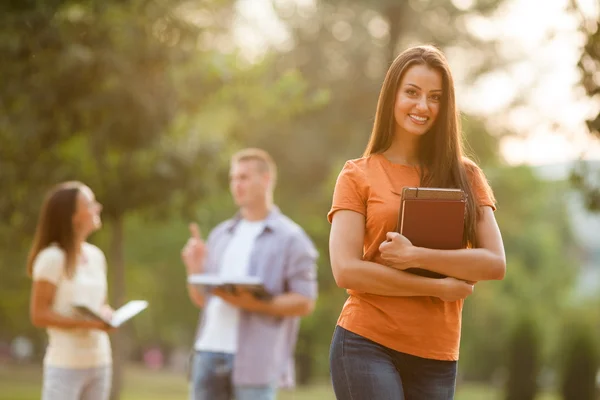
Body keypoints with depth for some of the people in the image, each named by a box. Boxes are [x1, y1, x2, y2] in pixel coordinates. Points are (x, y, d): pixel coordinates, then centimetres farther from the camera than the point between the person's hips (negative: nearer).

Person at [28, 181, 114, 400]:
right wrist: (89, 323, -21)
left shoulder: (96, 256, 9)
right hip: (65, 365, -7)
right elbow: (39, 314, -13)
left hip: (100, 362, 7)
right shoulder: (53, 258, -12)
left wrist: (107, 315, -3)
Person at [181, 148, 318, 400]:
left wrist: (254, 303, -19)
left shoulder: (290, 238, 0)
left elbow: (304, 302, -8)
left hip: (256, 358, -6)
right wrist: (194, 268, -1)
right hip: (209, 351, 6)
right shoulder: (221, 235, 19)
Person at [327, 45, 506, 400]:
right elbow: (346, 270, -7)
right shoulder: (358, 176, 4)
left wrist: (416, 256, -14)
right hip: (367, 346, -3)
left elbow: (495, 264, -1)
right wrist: (438, 287, -10)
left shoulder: (466, 177, 10)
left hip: (436, 356, 3)